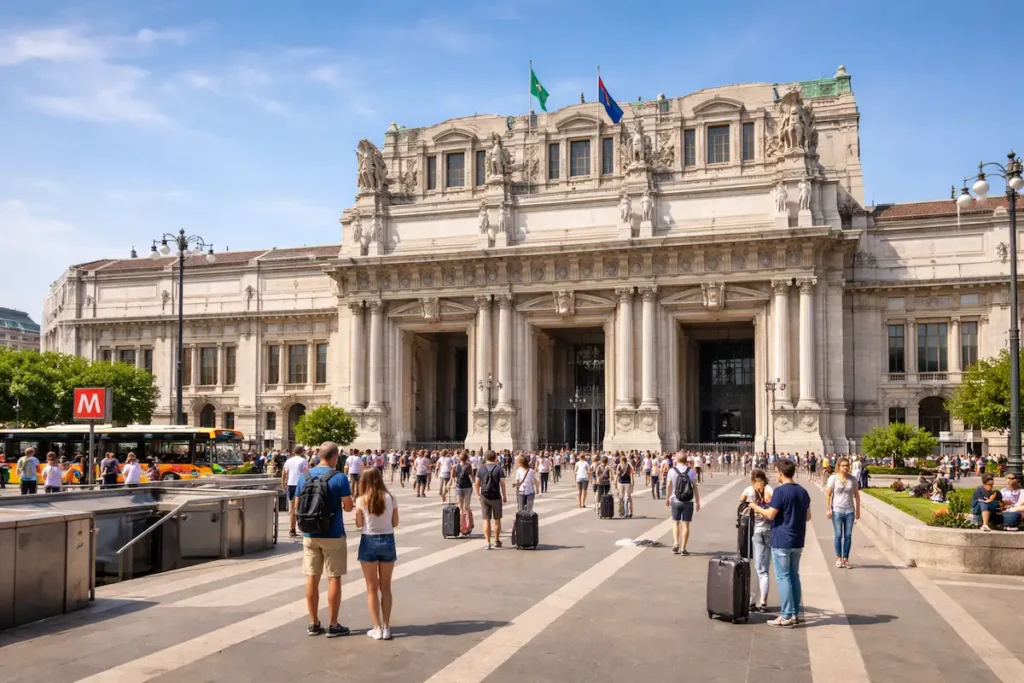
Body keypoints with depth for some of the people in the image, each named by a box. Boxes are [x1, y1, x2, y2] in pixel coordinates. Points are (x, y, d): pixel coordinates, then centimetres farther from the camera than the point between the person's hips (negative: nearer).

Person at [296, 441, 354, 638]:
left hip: (310, 534, 4)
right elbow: (348, 507, -12)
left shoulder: (304, 476, 2)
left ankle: (314, 624, 18)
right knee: (334, 578, 4)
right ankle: (333, 625, 9)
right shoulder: (339, 478, -12)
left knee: (312, 578, 10)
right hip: (333, 535, -4)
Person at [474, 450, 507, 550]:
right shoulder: (499, 468, -4)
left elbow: (477, 483, 1)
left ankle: (488, 542, -1)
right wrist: (504, 495, 2)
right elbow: (502, 483, -8)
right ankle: (496, 541, 22)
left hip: (484, 497, 2)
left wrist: (478, 494, 13)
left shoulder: (481, 468, 2)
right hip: (496, 497, -1)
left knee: (486, 520, 4)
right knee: (497, 519, 13)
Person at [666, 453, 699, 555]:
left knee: (676, 522, 16)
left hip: (675, 501, 0)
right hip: (688, 502, 0)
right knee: (685, 525, 5)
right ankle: (683, 548, 5)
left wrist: (667, 499, 13)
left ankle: (675, 542, -1)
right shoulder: (691, 471, -4)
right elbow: (695, 488, -4)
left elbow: (669, 487, -1)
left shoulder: (672, 471, -5)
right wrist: (697, 502, 4)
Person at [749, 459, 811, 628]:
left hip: (781, 541, -7)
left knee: (783, 577, -1)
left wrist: (755, 507, -2)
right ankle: (795, 613, 18)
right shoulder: (803, 491, 8)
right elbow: (807, 517, 14)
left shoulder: (780, 491, -15)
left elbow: (770, 514, -17)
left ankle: (787, 616, 0)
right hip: (798, 541, 7)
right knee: (794, 576, 14)